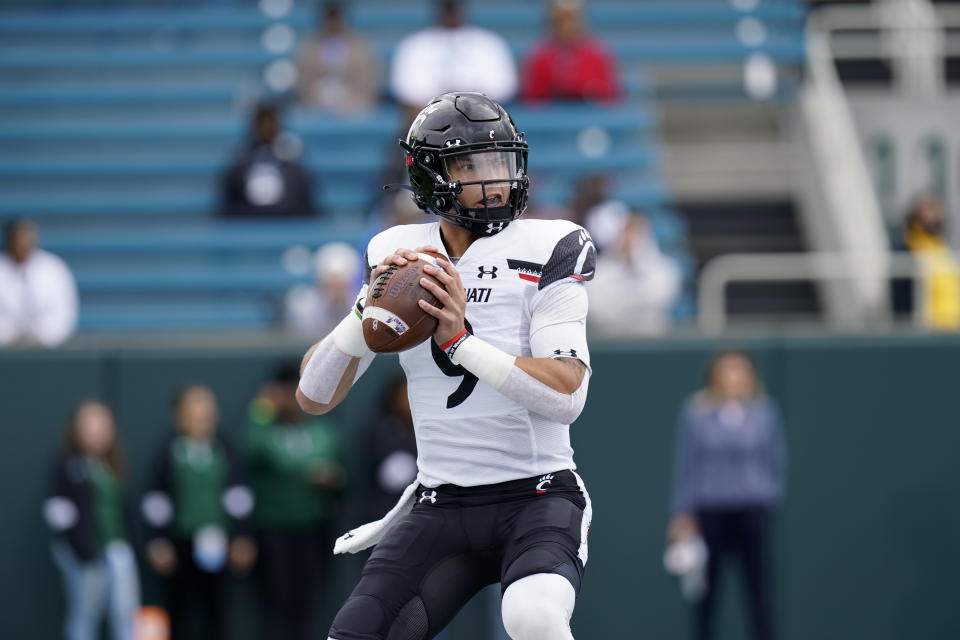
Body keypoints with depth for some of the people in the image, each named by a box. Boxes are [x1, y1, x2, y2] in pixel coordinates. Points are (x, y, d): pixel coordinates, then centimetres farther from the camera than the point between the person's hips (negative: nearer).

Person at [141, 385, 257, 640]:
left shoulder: (221, 452, 6)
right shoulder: (171, 452, 0)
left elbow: (238, 498, 10)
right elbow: (156, 502, 1)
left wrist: (241, 538, 6)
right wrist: (158, 542, -4)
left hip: (214, 541, 2)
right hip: (181, 541, -2)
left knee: (213, 606, 2)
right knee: (181, 608, 1)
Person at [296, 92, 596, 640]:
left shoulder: (547, 251, -7)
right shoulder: (398, 256, 4)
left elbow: (567, 397, -17)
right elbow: (314, 397, 2)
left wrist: (460, 341, -26)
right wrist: (368, 311, -14)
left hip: (540, 497, -4)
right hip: (438, 507, 4)